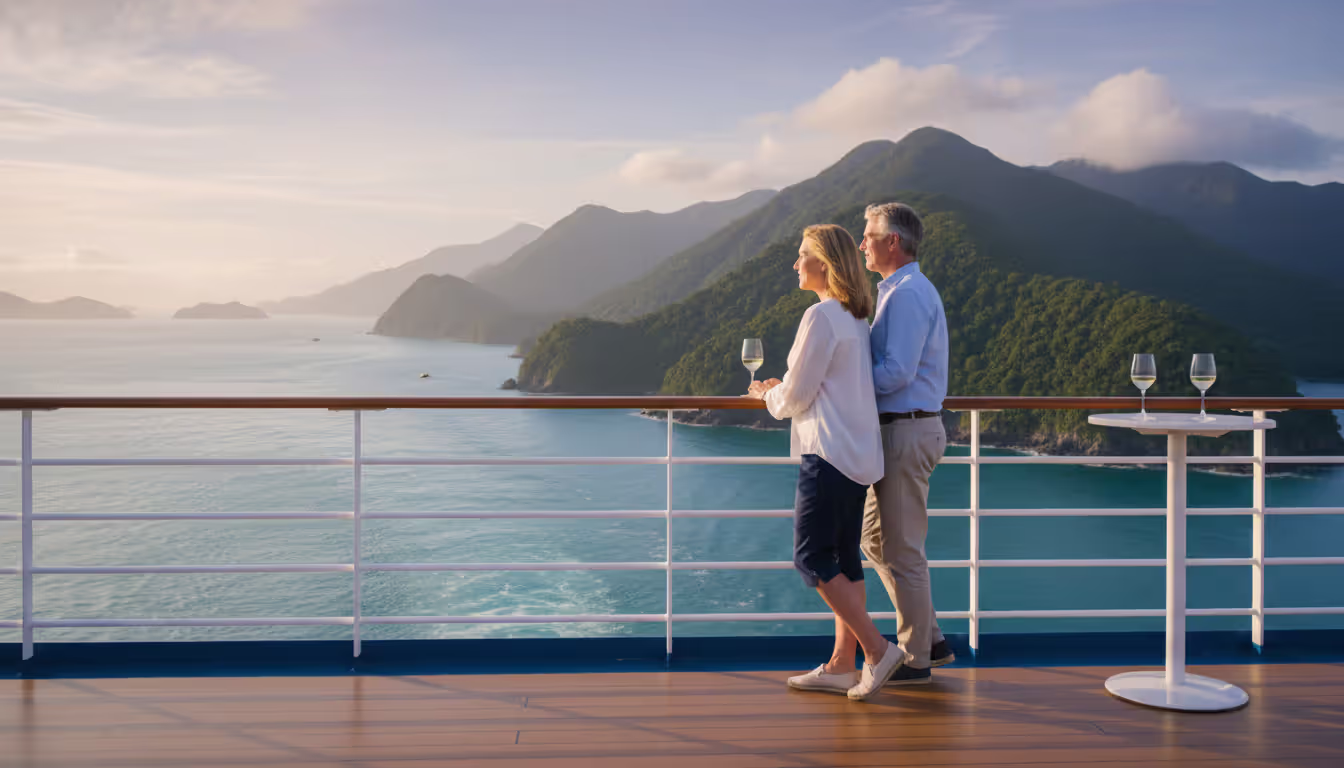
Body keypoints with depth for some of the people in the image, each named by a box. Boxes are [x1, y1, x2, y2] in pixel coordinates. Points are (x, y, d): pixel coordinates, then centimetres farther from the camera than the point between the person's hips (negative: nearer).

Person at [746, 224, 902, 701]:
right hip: (857, 453, 10)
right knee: (843, 559, 11)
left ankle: (877, 649, -3)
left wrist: (768, 394, 8)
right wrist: (780, 390, 20)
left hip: (829, 454, -10)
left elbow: (796, 397, -12)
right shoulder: (855, 317, 14)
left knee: (811, 558, -3)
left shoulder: (821, 316, -14)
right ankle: (842, 667, 16)